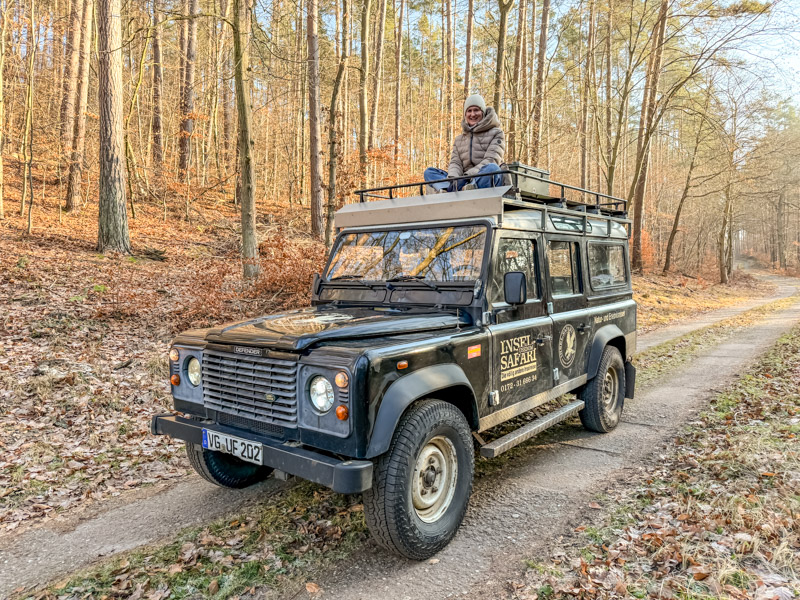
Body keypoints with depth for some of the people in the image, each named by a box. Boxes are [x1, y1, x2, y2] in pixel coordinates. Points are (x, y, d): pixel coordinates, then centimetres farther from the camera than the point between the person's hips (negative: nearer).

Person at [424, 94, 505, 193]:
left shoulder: (496, 133, 12)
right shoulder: (459, 139, 25)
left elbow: (492, 160, -4)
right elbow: (455, 162, 11)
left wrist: (468, 174, -21)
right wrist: (453, 178, -15)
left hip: (485, 181, -4)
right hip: (465, 181, 4)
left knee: (492, 168, -36)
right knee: (429, 172, -9)